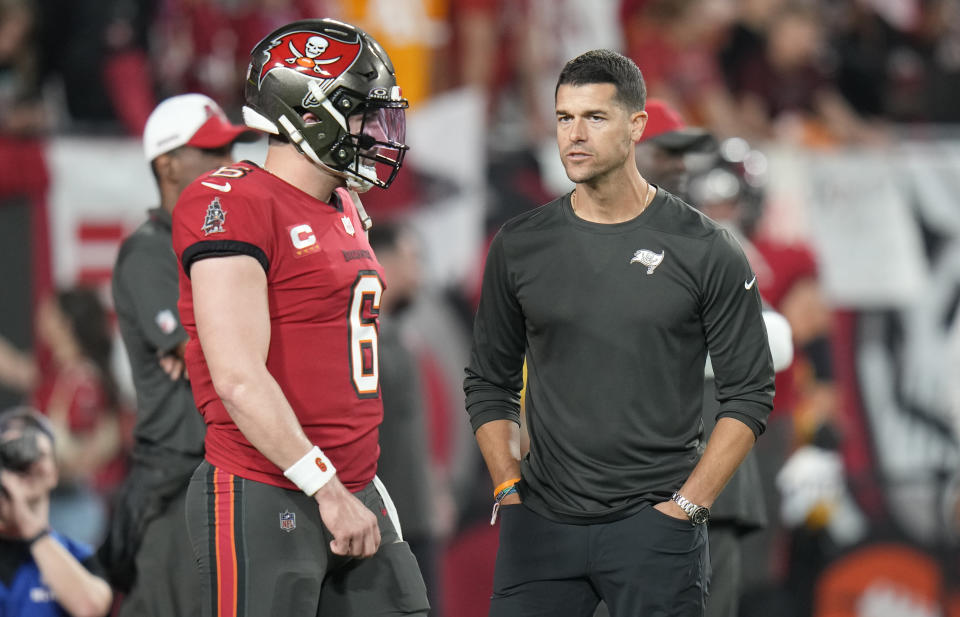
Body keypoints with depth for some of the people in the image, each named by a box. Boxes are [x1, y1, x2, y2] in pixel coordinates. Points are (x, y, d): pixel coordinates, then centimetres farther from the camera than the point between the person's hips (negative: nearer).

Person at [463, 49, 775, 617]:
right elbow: (490, 383, 16)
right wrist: (509, 490, 4)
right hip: (543, 523, 2)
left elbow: (750, 394, 1)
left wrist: (686, 504, -6)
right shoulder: (521, 247, 7)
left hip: (655, 523, -2)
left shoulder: (705, 253, -1)